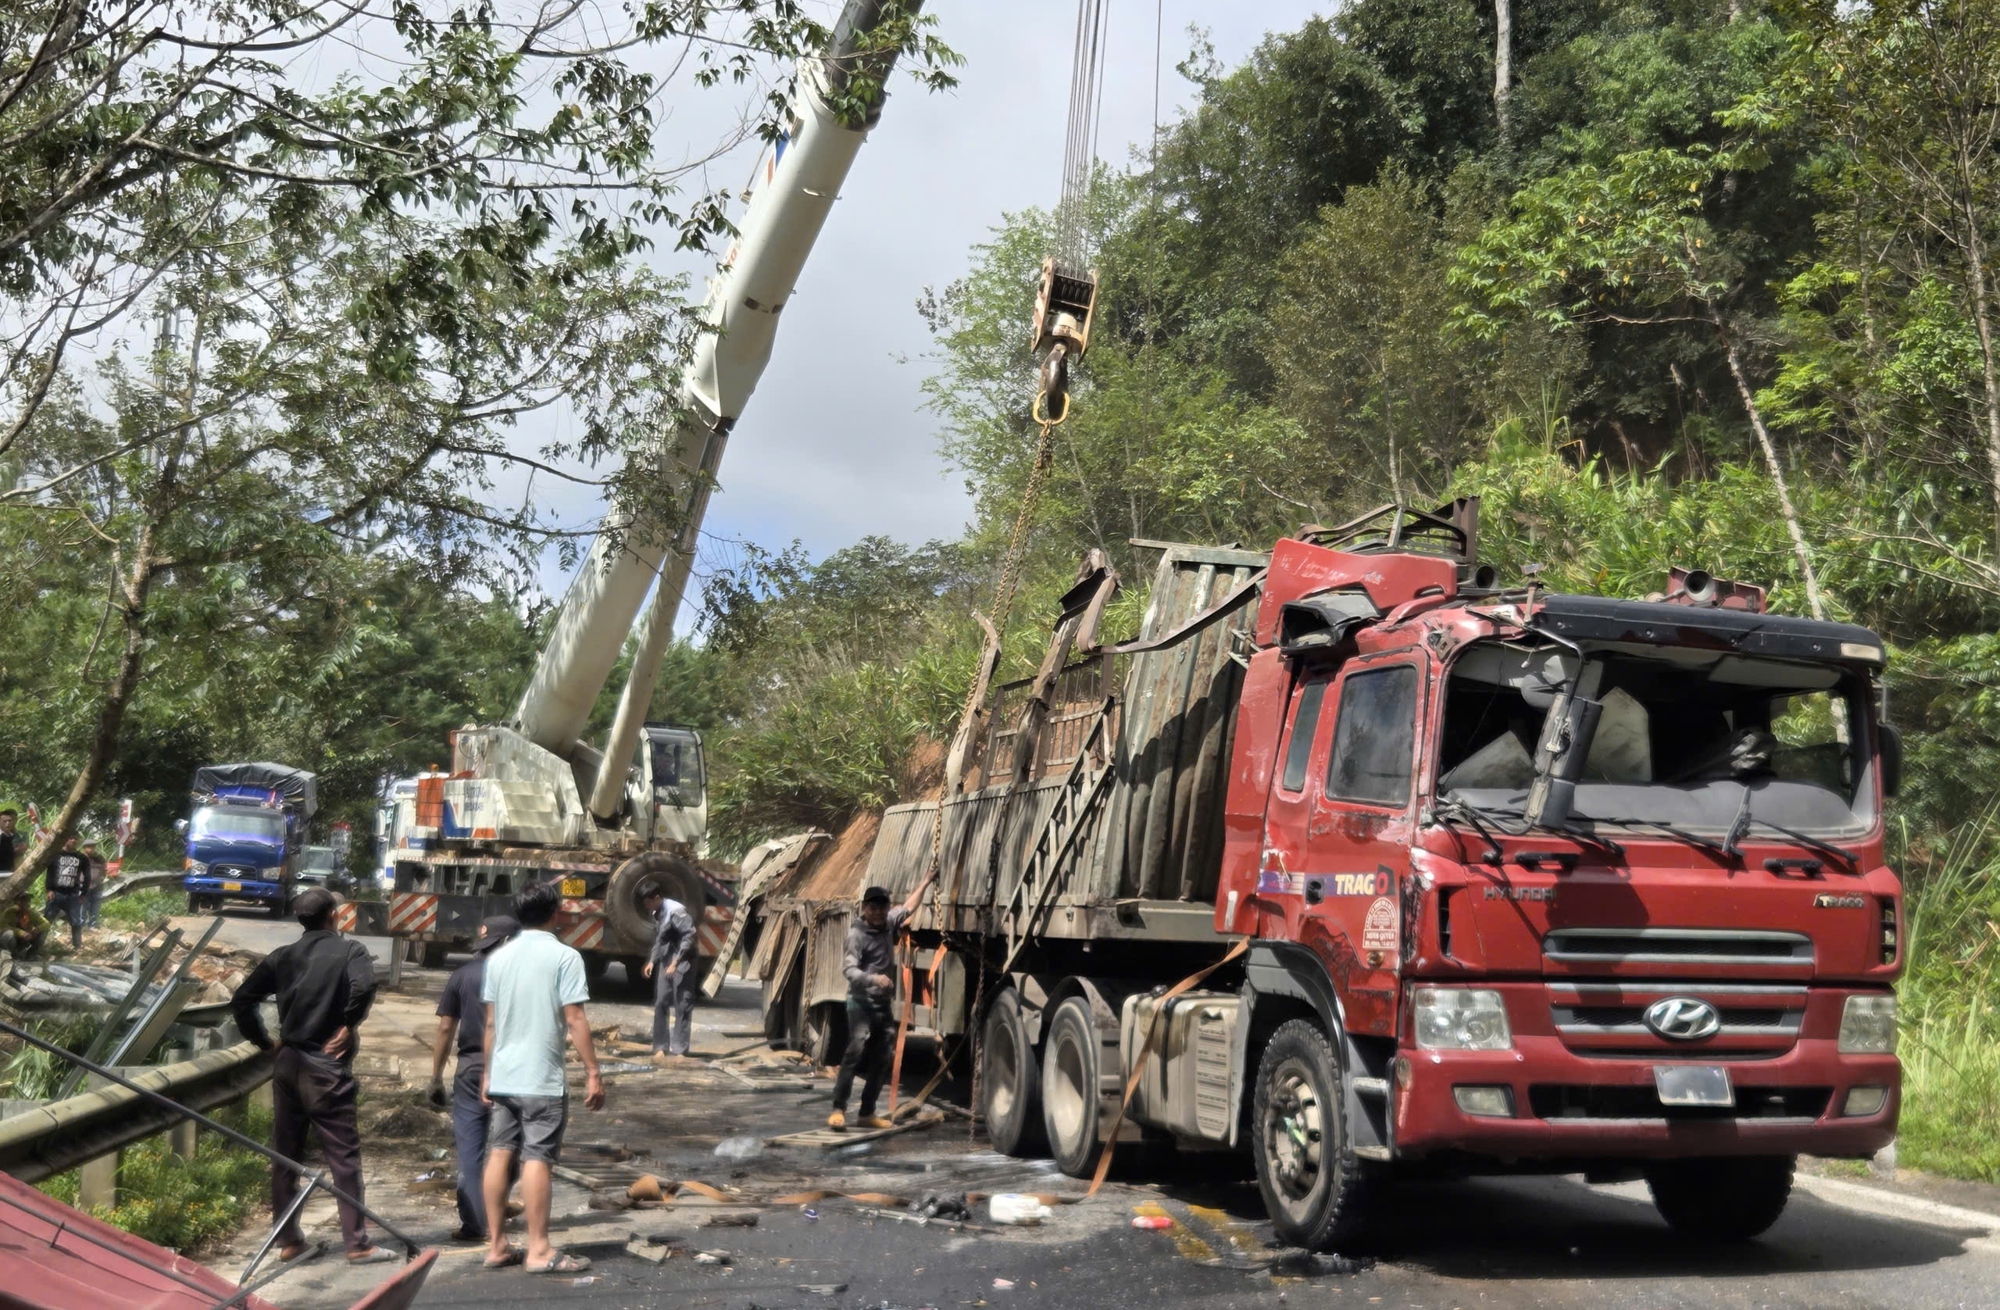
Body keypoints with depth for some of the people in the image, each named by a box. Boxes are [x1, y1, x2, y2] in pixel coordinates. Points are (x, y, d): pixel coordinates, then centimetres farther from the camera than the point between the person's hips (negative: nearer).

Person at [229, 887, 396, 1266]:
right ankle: (357, 1242, -1)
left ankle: (288, 1239, 19)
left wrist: (264, 1042, 13)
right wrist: (349, 1026, -11)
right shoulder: (348, 951, -4)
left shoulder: (283, 957, 9)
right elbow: (364, 985, -24)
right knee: (343, 1155, -2)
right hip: (326, 1066, -5)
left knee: (285, 1155, 12)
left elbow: (241, 1001, 6)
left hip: (288, 1064, 5)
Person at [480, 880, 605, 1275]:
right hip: (542, 1079, -6)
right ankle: (539, 1251, 1)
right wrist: (592, 1072, -8)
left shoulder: (499, 957, 8)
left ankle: (496, 1246, 15)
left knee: (499, 1155, 9)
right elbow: (575, 1019, -12)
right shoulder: (564, 956, -10)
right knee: (537, 1159, -3)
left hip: (502, 1077, 6)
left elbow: (490, 1022, 12)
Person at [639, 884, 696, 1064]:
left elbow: (689, 936, -20)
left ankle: (678, 1050, -2)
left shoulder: (676, 911, -17)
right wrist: (652, 960, 10)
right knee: (660, 1004, 7)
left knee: (682, 1007, -4)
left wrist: (675, 962, -22)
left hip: (681, 963, -9)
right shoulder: (657, 913, 10)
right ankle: (660, 1048, 14)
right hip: (664, 962, 9)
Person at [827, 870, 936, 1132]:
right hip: (861, 1002, -8)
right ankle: (838, 1109, -20)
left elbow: (908, 906, 27)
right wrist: (873, 978, -36)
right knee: (856, 1051, -20)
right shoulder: (857, 934, -12)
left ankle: (867, 1113, 14)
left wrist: (925, 882, 31)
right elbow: (849, 968, -21)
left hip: (883, 1004, 8)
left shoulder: (888, 924, 9)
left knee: (880, 1060, 8)